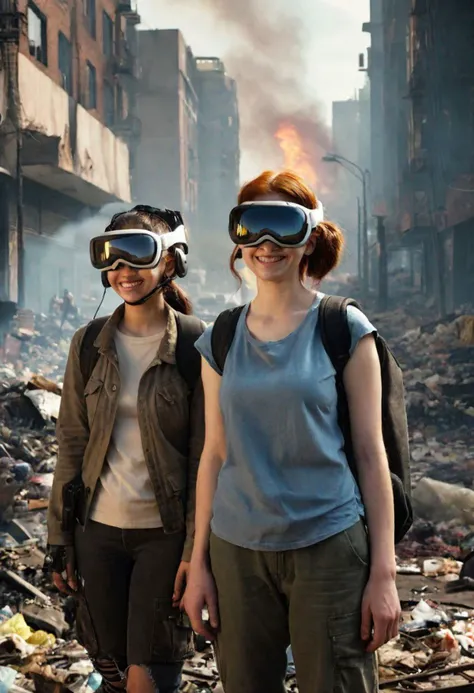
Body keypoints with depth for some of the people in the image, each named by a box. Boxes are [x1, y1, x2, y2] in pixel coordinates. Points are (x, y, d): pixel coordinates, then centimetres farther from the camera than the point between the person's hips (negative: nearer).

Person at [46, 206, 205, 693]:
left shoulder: (196, 343, -8)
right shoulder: (89, 343, 4)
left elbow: (206, 455, -8)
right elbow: (72, 444, 6)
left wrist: (197, 548, -11)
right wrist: (59, 539, 4)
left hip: (165, 533, -4)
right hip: (98, 530, 4)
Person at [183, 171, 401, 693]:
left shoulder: (345, 329, -2)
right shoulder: (219, 340, 6)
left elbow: (370, 452, -3)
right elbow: (214, 454, 9)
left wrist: (383, 572, -7)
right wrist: (198, 564, 7)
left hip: (329, 547, -3)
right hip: (236, 552, 3)